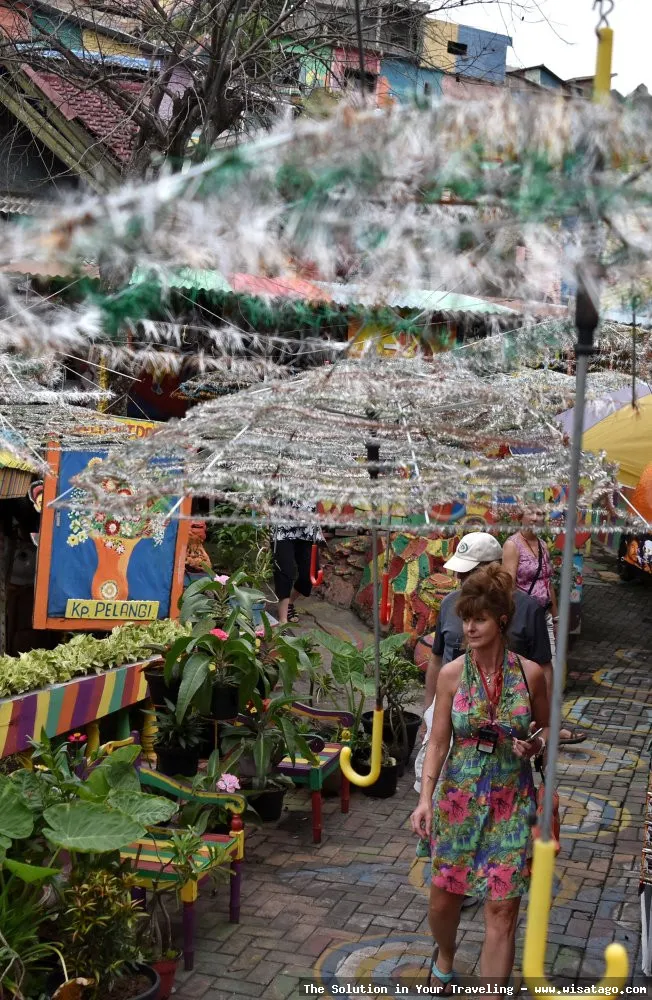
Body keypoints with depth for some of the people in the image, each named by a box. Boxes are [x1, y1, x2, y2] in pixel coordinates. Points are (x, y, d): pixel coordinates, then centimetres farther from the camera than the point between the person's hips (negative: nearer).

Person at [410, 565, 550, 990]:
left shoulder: (530, 673, -8)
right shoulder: (452, 673, -8)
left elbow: (547, 727, 7)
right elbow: (438, 742, -3)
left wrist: (536, 745, -15)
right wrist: (425, 799, -11)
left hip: (512, 801, -1)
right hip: (459, 797, 1)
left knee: (502, 909, -1)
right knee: (445, 895, 15)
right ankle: (445, 958, 48)